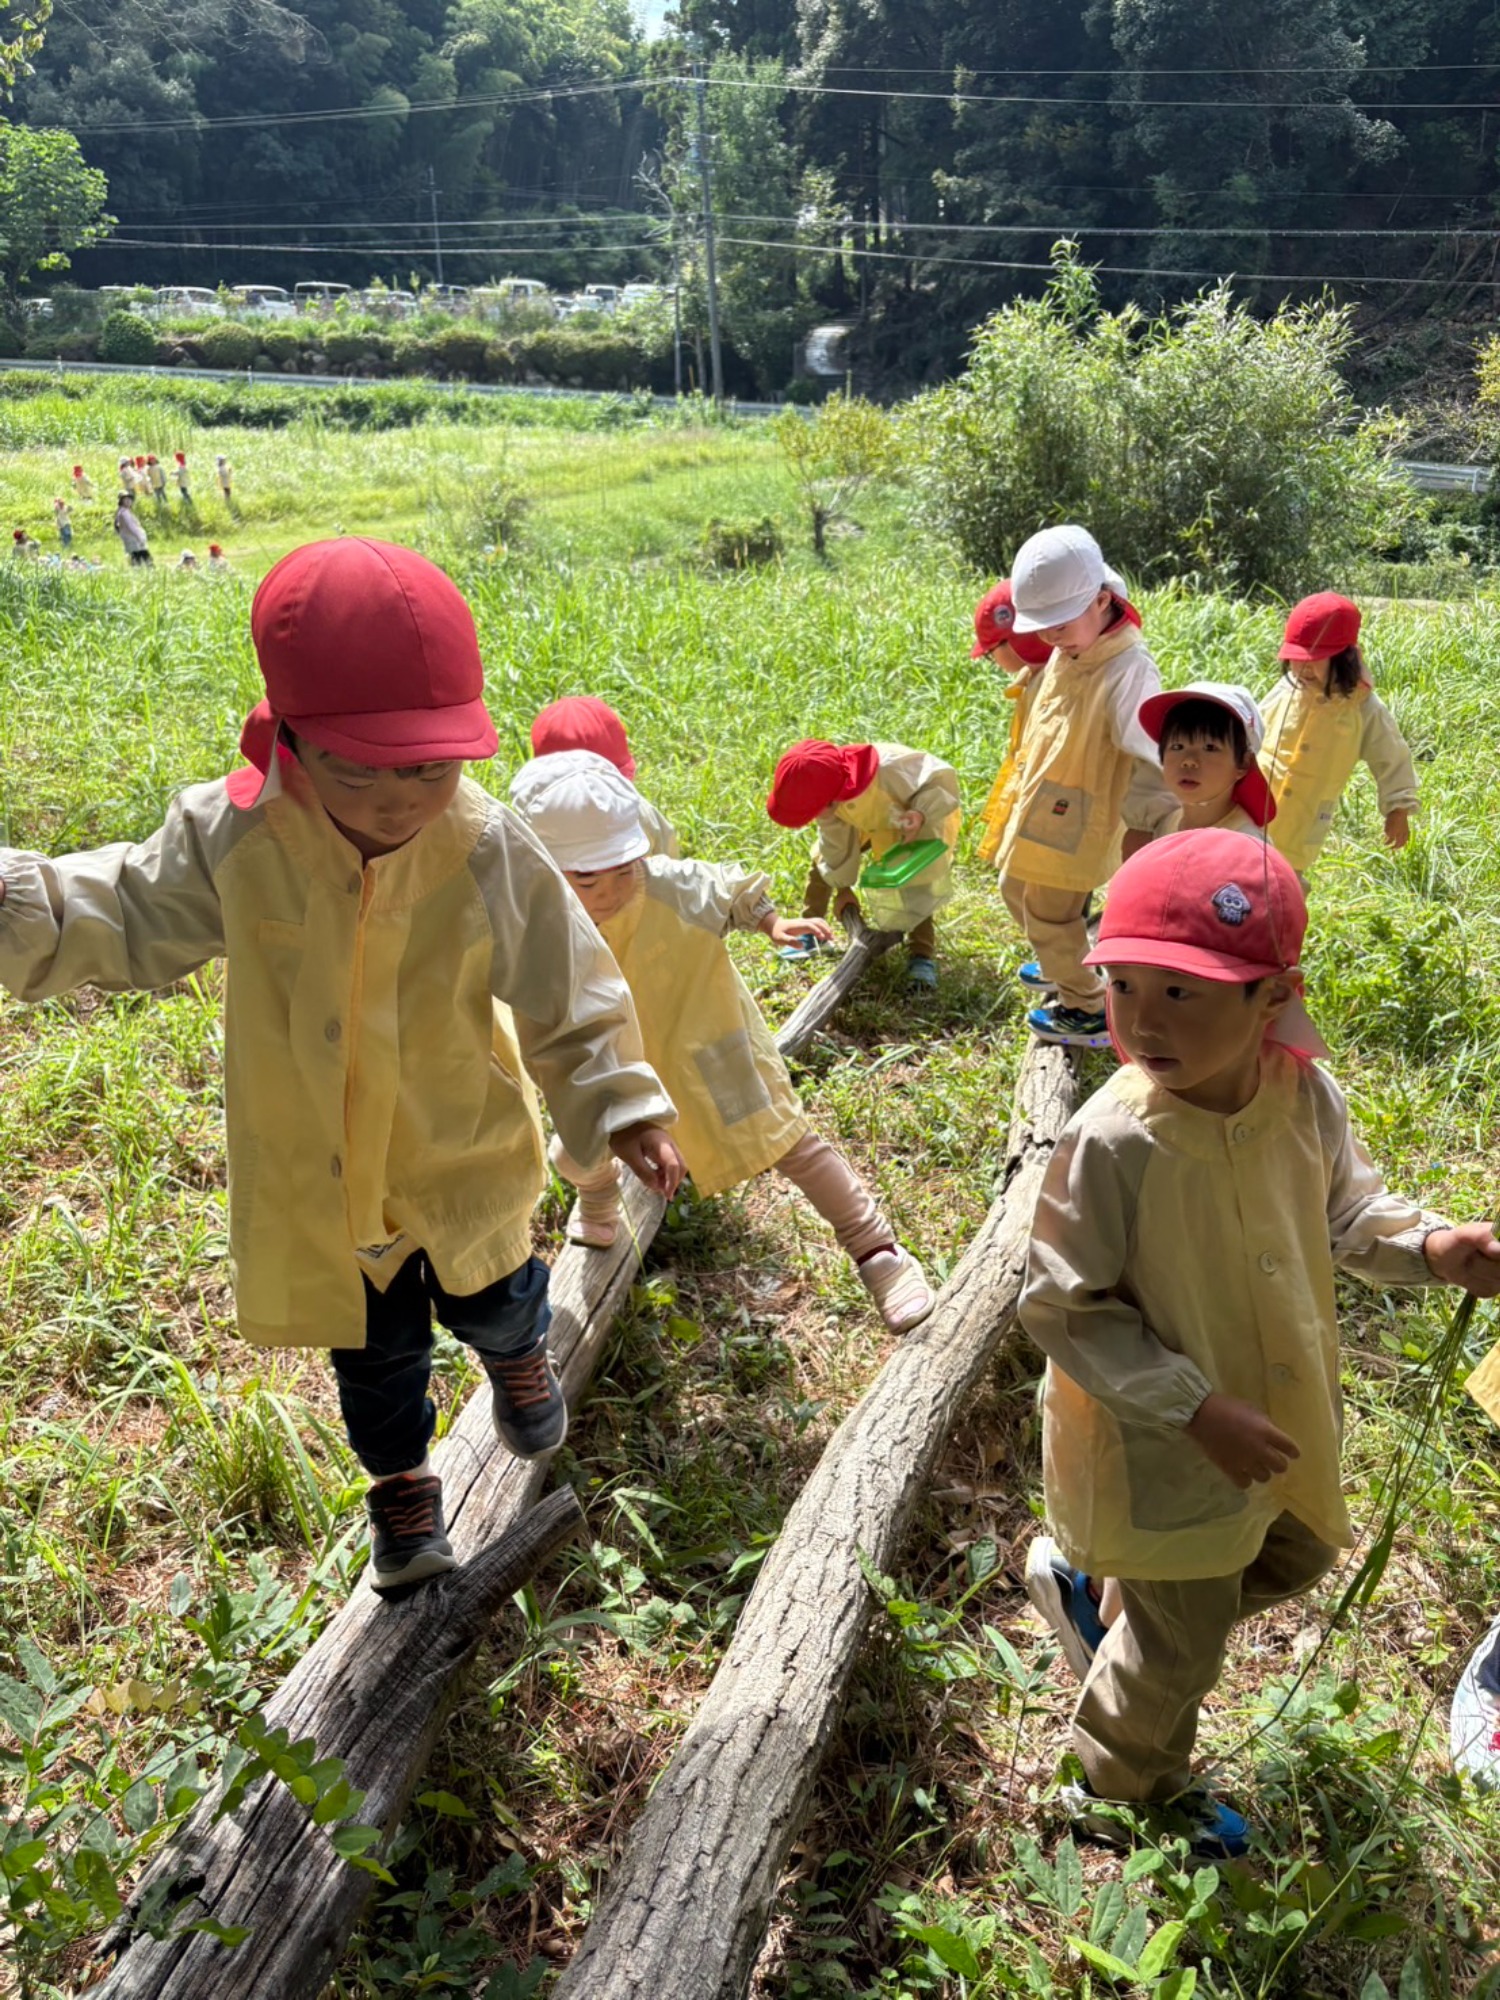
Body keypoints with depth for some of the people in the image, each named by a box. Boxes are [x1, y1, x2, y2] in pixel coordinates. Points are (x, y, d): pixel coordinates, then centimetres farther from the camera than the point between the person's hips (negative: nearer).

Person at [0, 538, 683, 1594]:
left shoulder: (491, 853, -23)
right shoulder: (229, 839, -20)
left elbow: (568, 994, -11)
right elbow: (122, 924, -5)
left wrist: (620, 1104, -10)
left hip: (464, 1161, -1)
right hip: (315, 1173, 1)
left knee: (492, 1302, 26)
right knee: (374, 1348, 23)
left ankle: (517, 1353, 65)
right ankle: (401, 1478, 54)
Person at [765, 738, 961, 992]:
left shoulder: (889, 769, -49)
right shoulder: (828, 792, -27)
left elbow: (943, 778, -37)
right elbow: (837, 845, -11)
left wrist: (922, 814, -52)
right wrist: (842, 888, -3)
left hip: (926, 819, -5)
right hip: (873, 822, 6)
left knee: (916, 886, -23)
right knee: (823, 858, 1)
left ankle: (922, 955, -12)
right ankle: (808, 931, 16)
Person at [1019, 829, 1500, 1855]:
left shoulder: (1308, 1097, -17)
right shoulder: (1115, 1142, -34)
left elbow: (1347, 1209, 3)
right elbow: (1061, 1307, -25)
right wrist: (1197, 1411, -28)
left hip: (1281, 1414, 6)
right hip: (1158, 1446, -6)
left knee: (1294, 1559, 31)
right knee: (1187, 1641, 16)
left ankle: (1087, 1583, 51)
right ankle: (1126, 1787, 50)